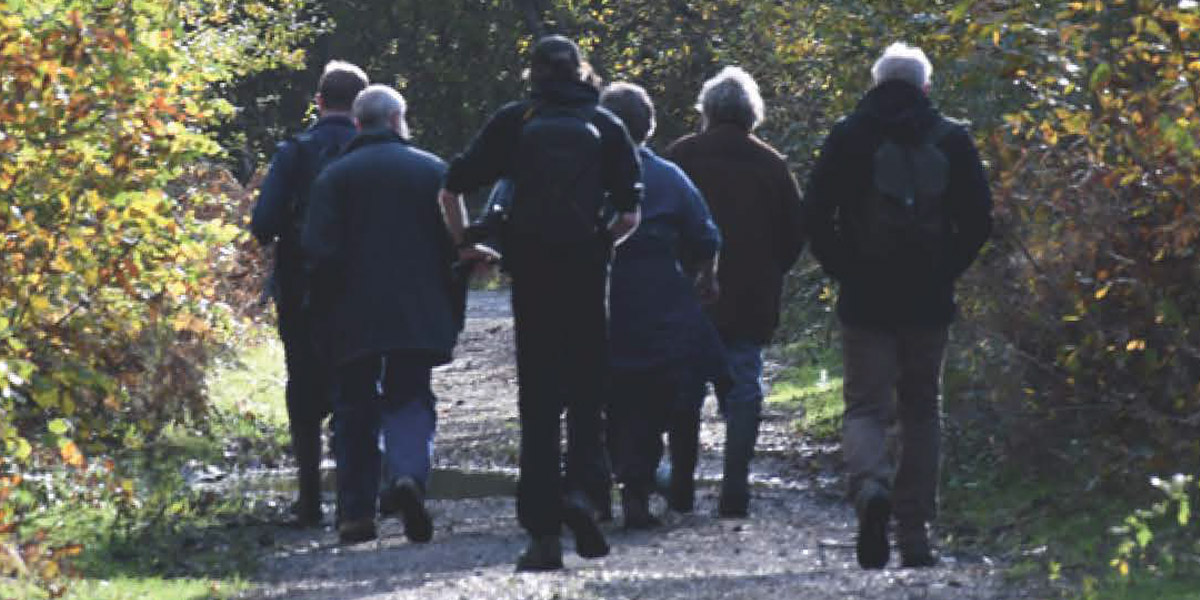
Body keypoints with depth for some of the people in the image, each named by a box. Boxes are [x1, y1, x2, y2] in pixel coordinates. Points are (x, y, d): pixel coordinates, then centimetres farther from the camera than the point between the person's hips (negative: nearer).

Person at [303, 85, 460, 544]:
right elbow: (456, 245, 3)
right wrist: (450, 313, 10)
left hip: (354, 317, 0)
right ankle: (409, 473, -21)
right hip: (419, 315, 0)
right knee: (410, 398, 8)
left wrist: (330, 308, 5)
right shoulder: (432, 170, 4)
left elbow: (320, 252, -7)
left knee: (356, 408, 9)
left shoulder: (335, 176, 0)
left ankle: (356, 513, 7)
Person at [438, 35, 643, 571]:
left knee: (538, 399, 5)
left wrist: (464, 246, 16)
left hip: (530, 269, 0)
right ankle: (582, 485, -12)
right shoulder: (605, 126, 8)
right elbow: (629, 214, 1)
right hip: (587, 272, 0)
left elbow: (452, 191, 3)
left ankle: (543, 533, 1)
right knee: (587, 386, 13)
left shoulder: (513, 121, 7)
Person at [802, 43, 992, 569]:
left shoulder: (849, 136, 0)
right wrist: (946, 270, 10)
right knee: (921, 411, 13)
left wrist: (841, 269, 6)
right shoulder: (951, 139, 3)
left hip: (865, 301, -1)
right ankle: (914, 533, 10)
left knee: (866, 408, 3)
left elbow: (815, 212, -3)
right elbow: (978, 218, 0)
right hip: (929, 301, 1)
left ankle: (871, 486, -29)